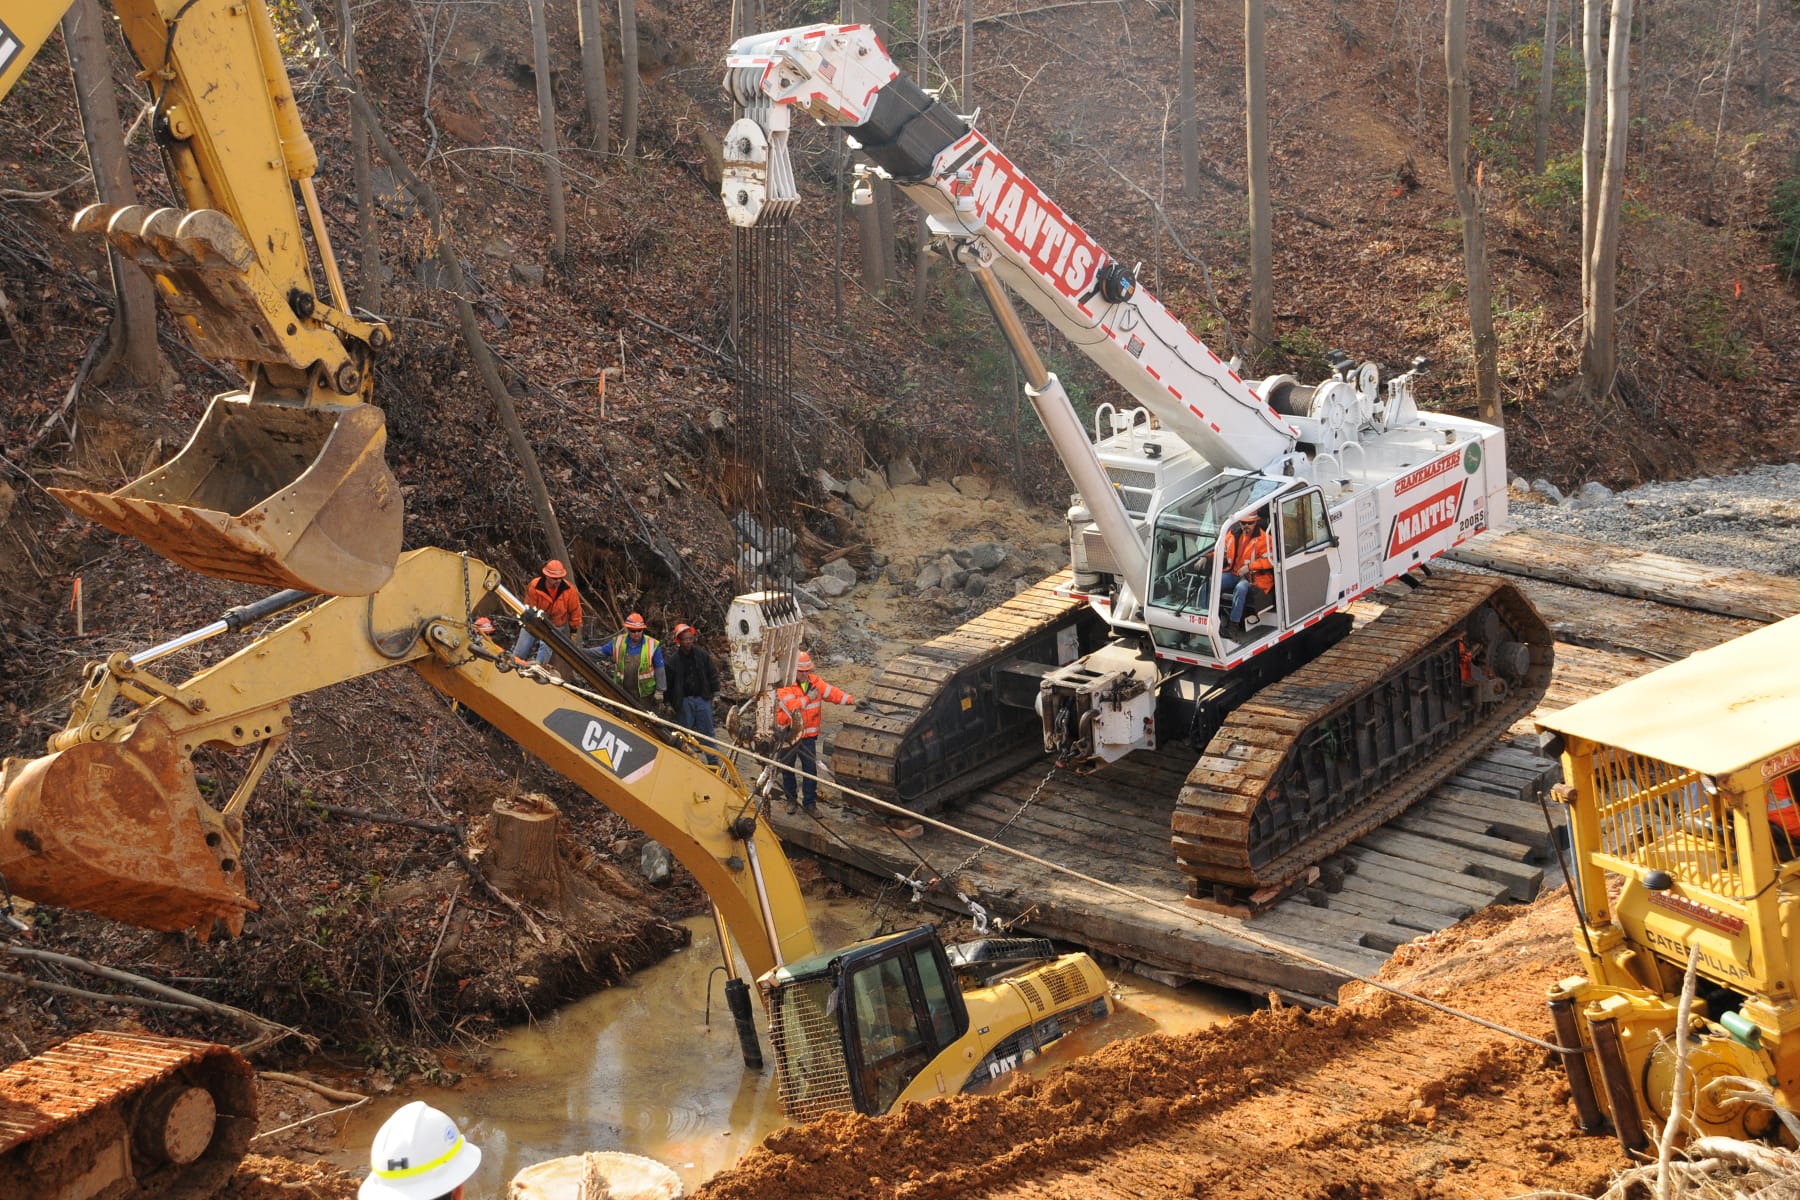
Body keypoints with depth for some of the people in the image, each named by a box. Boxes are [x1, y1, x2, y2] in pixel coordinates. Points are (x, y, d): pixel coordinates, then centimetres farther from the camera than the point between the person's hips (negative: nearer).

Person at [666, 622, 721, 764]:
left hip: (702, 698, 1)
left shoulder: (702, 655, 2)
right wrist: (670, 703, 0)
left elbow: (712, 673, 8)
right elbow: (669, 682, 0)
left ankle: (713, 760, 11)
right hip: (684, 700, -1)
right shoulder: (673, 660, -3)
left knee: (707, 731, 5)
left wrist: (714, 692, 4)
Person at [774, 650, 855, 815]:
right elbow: (791, 706, -27)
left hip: (808, 735, 3)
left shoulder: (815, 682, 2)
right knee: (787, 768, 11)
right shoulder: (785, 687, -15)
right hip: (787, 735, -3)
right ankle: (790, 799, 29)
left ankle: (809, 802, 13)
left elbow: (832, 692, -1)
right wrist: (808, 698, -25)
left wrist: (851, 699, -12)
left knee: (811, 769, 1)